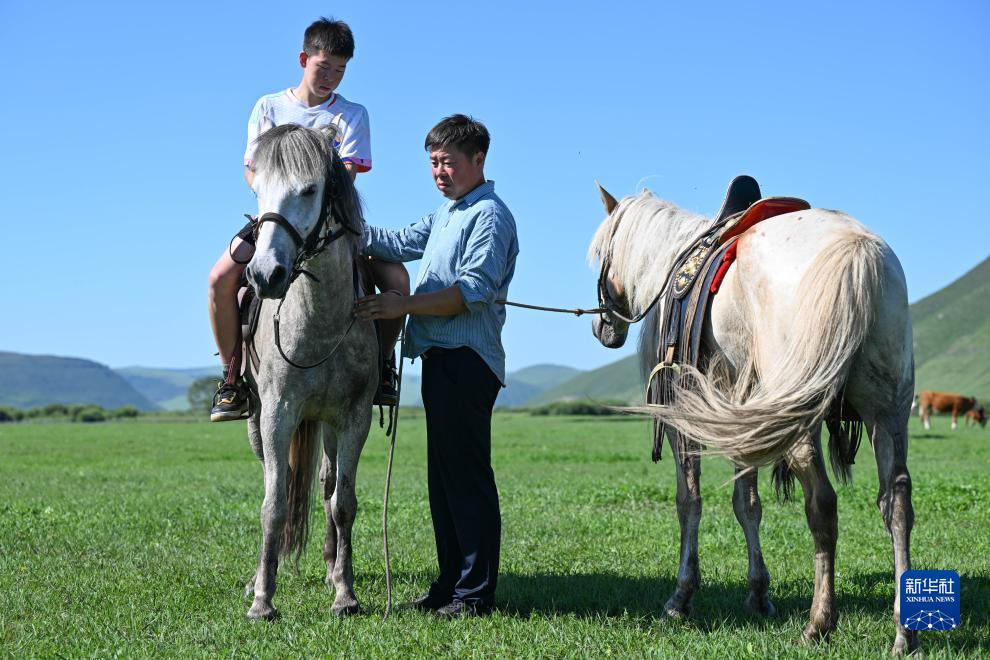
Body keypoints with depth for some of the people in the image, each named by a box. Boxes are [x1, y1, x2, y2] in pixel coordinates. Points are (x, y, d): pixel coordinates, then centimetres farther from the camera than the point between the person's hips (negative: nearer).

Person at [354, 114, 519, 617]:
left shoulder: (490, 215, -9)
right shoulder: (444, 217, 21)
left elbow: (473, 291, -19)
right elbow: (398, 244, 17)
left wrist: (403, 305, -24)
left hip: (467, 362, -10)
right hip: (439, 360, 10)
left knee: (467, 476, -7)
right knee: (443, 476, 13)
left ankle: (476, 592, -3)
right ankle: (450, 584, 20)